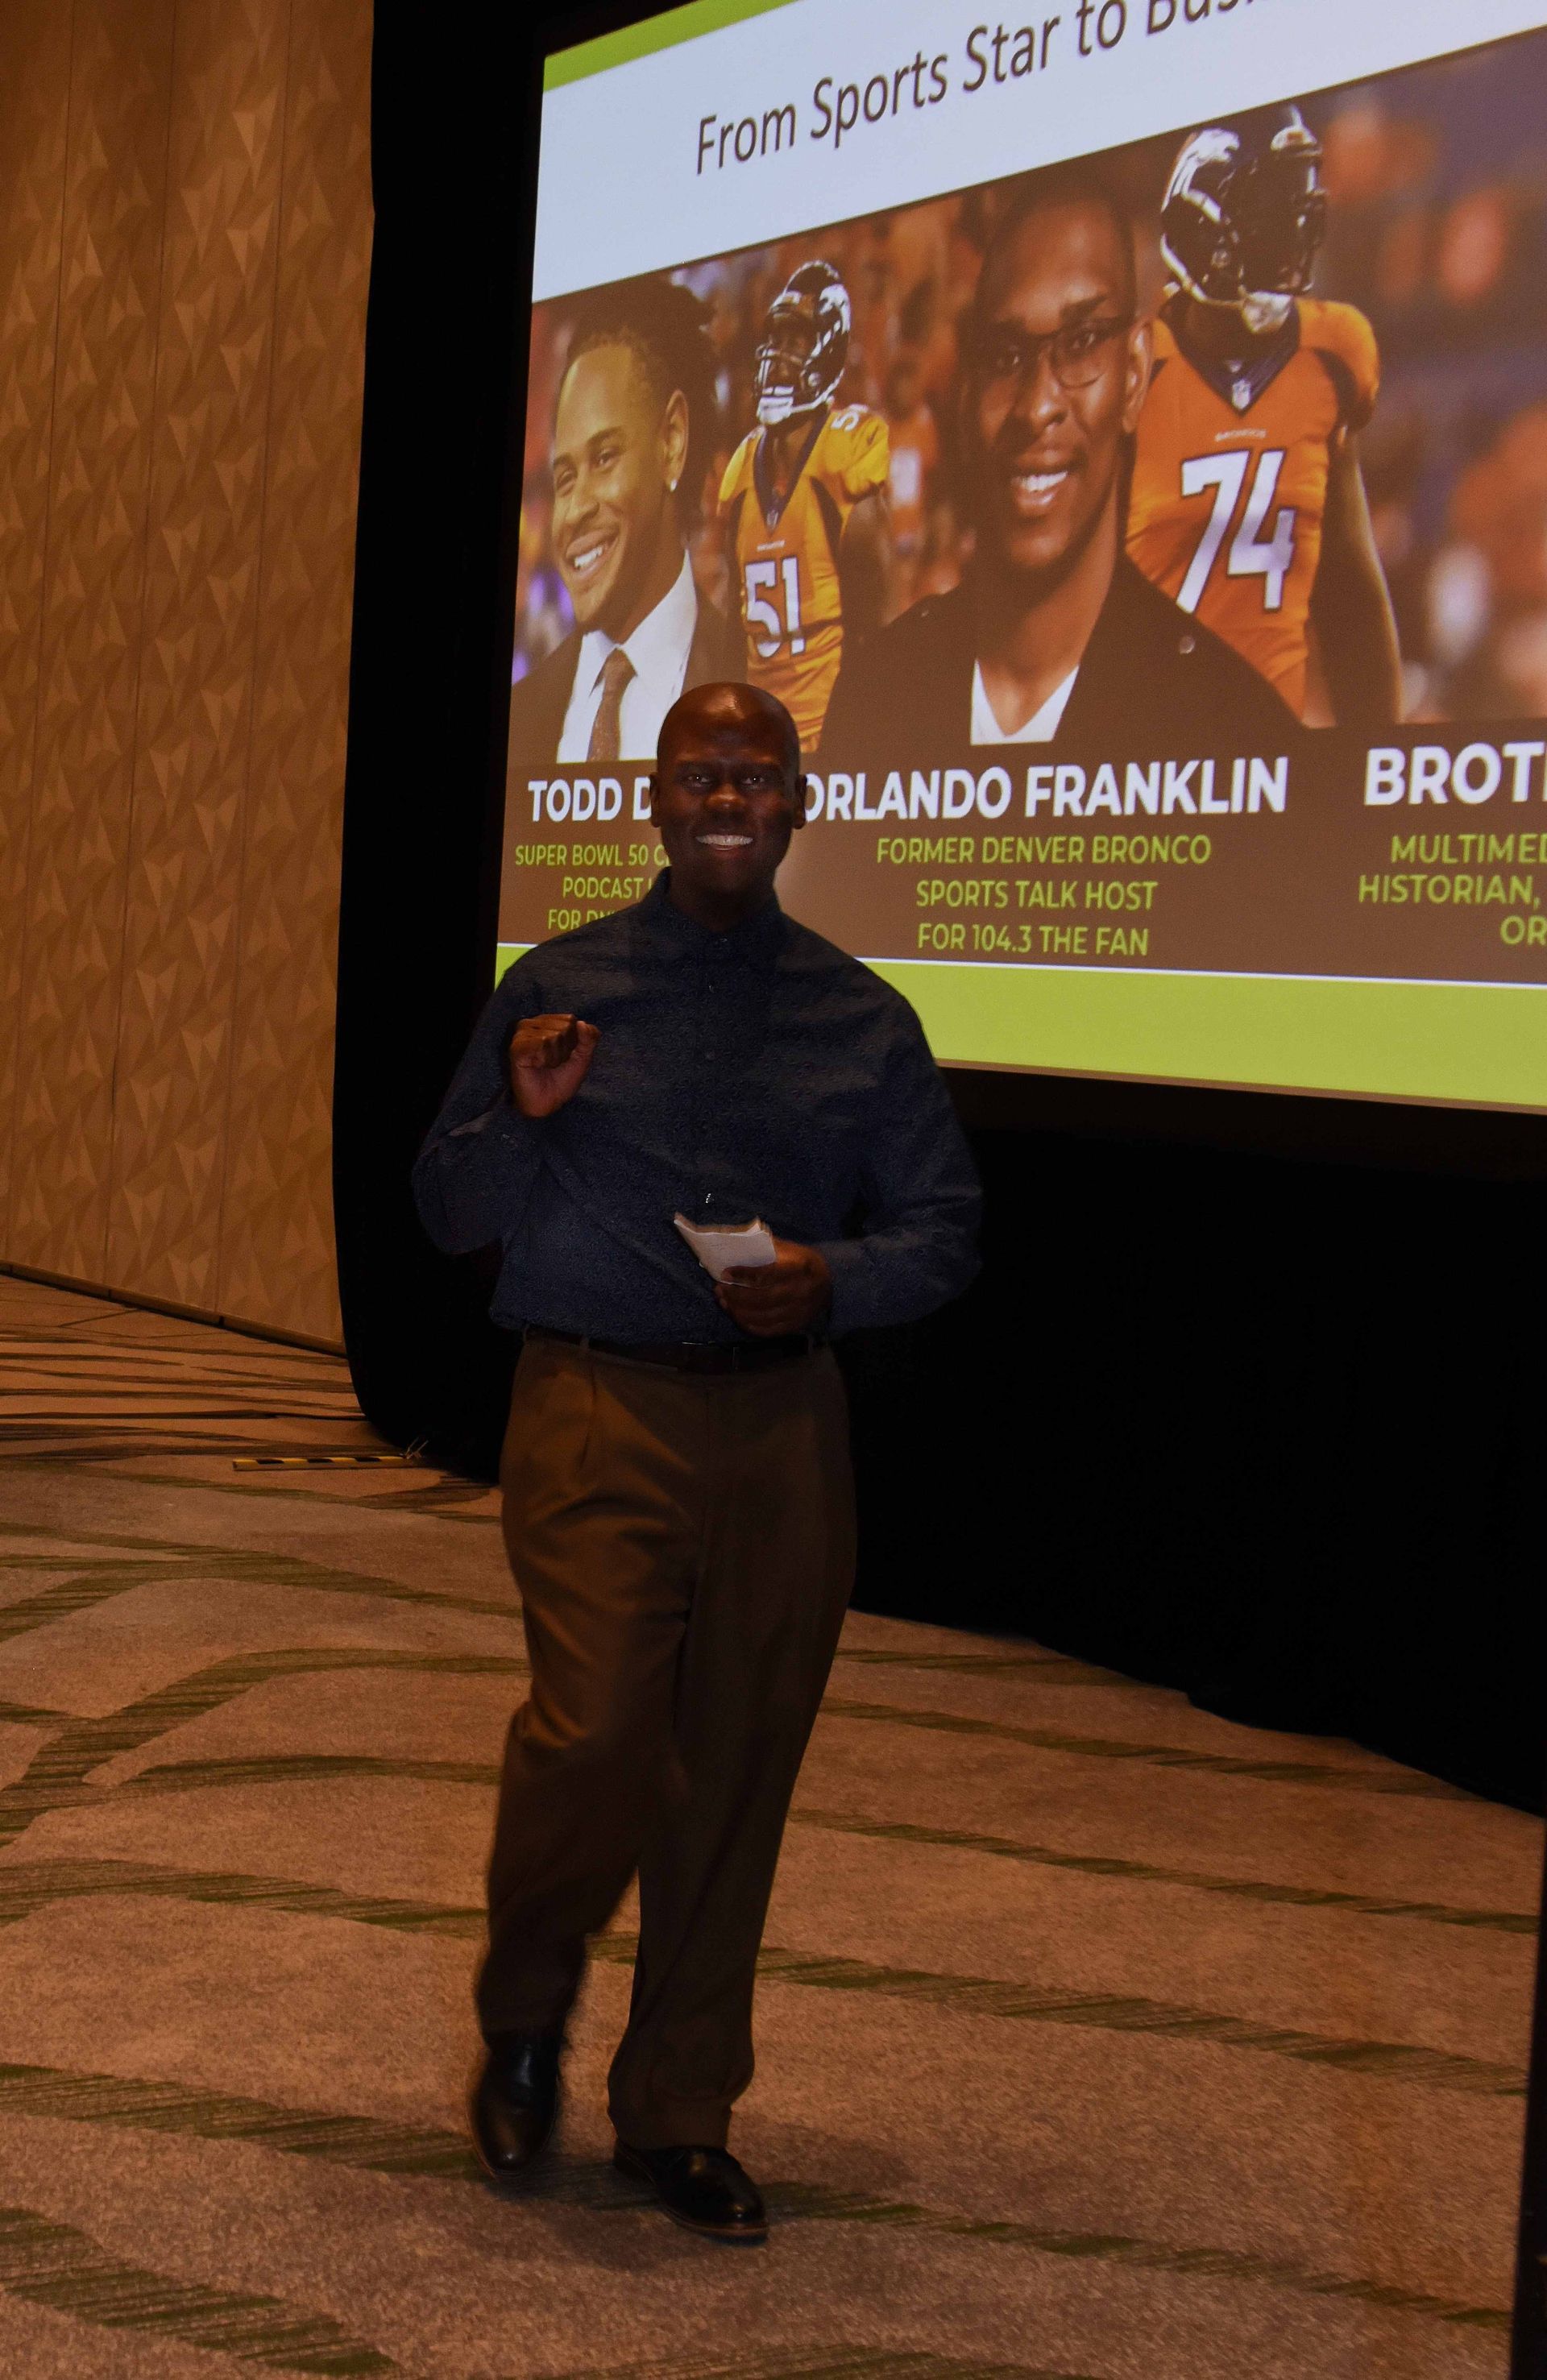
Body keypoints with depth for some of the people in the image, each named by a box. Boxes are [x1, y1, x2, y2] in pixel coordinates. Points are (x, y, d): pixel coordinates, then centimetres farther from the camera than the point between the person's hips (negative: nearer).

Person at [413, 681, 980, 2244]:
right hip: (598, 1410, -2)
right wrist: (518, 1118, -12)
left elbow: (945, 1230, 9)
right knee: (597, 1727, -18)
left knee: (738, 1770, 5)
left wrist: (835, 1279, -11)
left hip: (782, 1425, 2)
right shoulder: (557, 989, 7)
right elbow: (450, 1218, 8)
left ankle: (679, 2116, 23)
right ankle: (524, 2011, 15)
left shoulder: (863, 1017, 10)